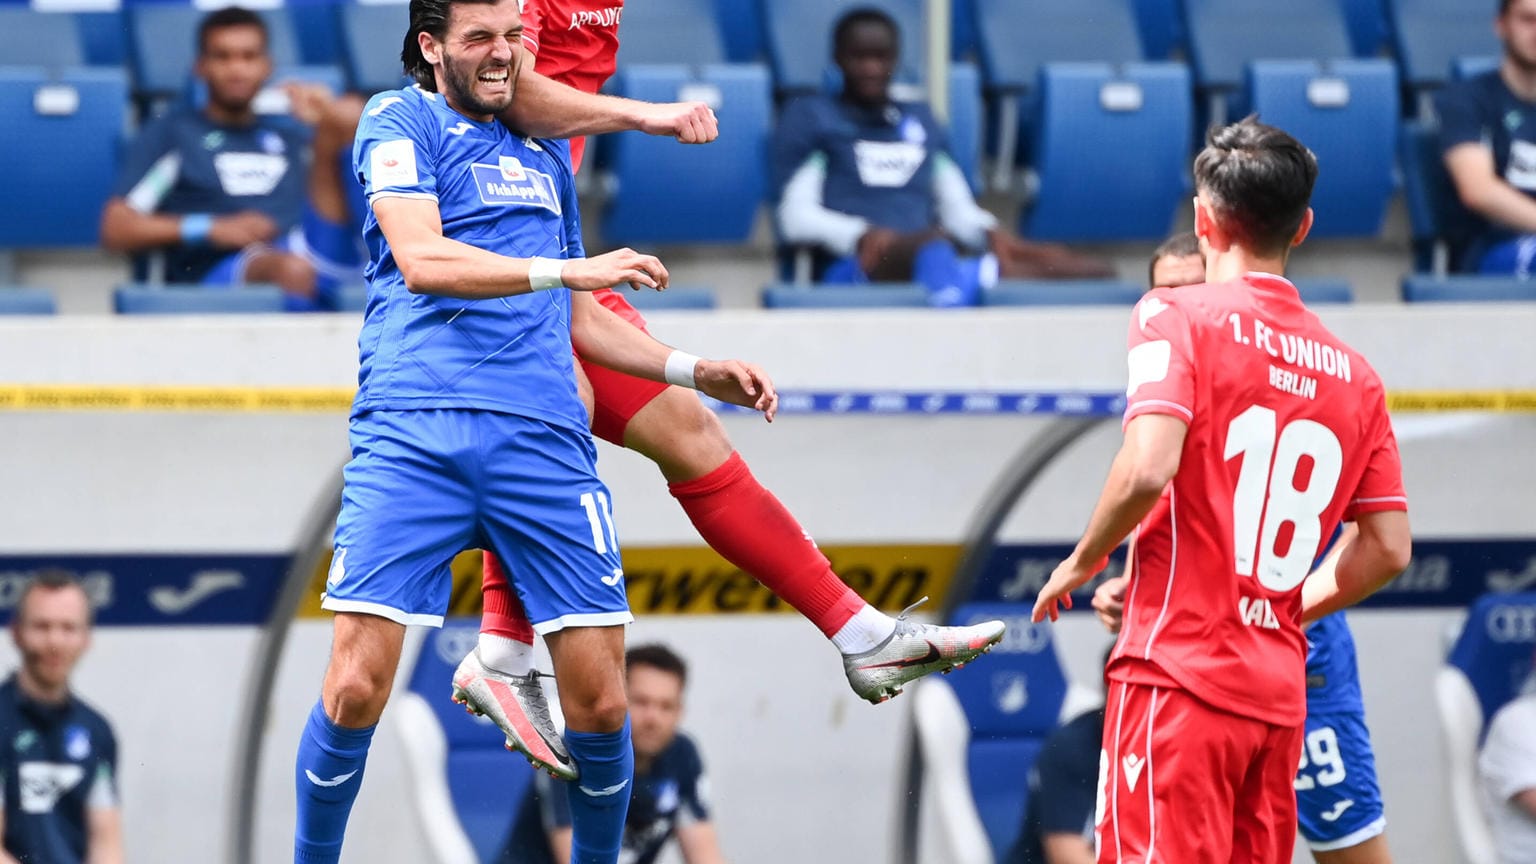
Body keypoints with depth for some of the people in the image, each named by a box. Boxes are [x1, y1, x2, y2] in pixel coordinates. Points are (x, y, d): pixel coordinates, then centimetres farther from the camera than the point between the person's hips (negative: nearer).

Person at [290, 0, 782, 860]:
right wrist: (568, 268, -17)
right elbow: (420, 259, -10)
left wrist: (693, 368, 23)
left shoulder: (546, 152, 25)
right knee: (356, 691, -14)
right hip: (414, 432, -5)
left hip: (545, 434, 5)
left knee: (600, 702, -4)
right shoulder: (401, 121, 6)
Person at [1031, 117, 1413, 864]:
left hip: (1180, 671, -6)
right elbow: (1388, 549, 11)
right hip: (1278, 696, 6)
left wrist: (1081, 563, -1)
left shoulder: (1177, 317, -3)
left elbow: (1149, 467, -18)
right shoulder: (1353, 373, 13)